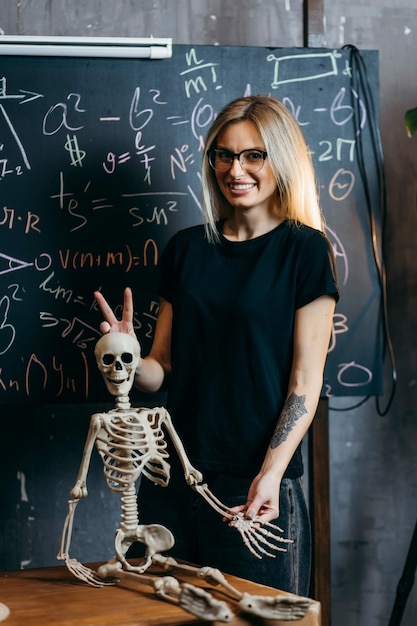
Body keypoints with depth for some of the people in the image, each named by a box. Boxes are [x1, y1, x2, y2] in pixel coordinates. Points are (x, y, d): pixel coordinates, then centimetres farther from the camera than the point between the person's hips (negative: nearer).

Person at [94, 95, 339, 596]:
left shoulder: (304, 250, -2)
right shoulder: (186, 248, 10)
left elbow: (306, 379, -7)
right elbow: (163, 368, 12)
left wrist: (271, 474, -18)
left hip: (257, 485, -4)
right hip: (172, 479, 4)